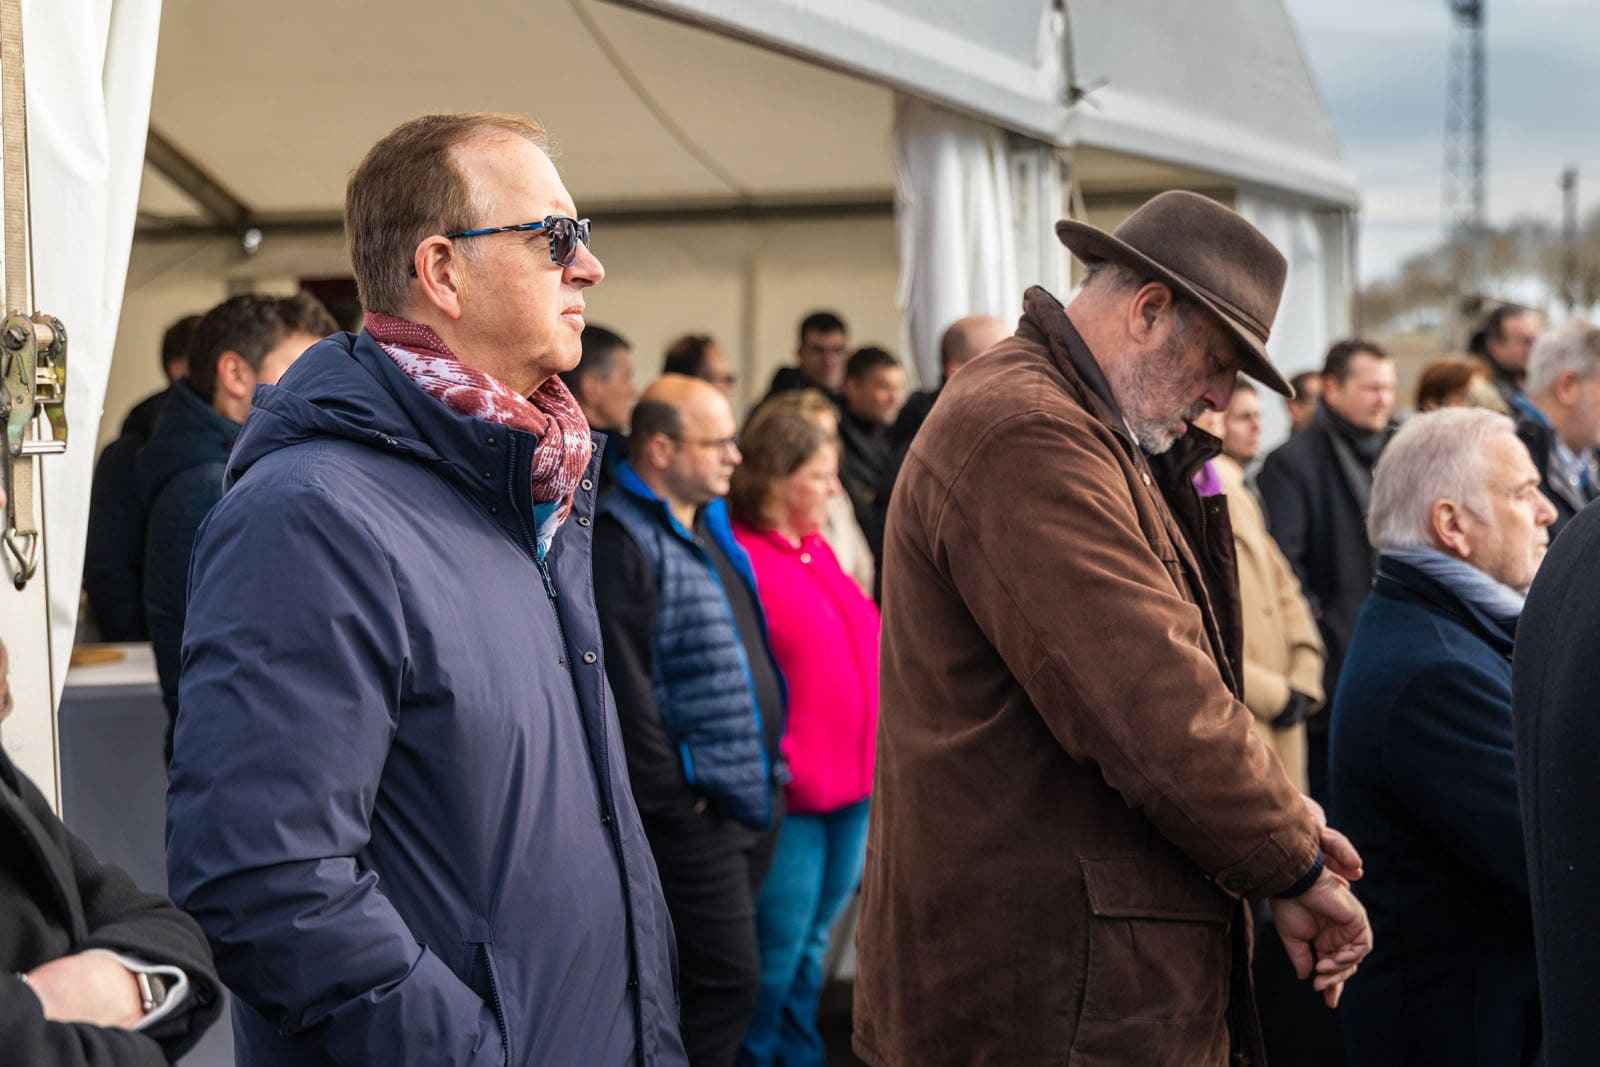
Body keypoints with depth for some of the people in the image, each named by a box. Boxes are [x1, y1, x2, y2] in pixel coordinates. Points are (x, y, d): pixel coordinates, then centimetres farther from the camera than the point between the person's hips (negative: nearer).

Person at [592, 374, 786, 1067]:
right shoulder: (622, 538, -15)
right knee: (725, 982, -8)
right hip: (692, 811, -9)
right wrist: (670, 795, -18)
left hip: (751, 801, 9)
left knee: (723, 980, 15)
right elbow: (624, 684, -20)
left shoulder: (707, 526, 16)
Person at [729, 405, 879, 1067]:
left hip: (850, 783, 9)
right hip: (793, 791, -8)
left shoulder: (817, 551, 14)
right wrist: (780, 765, -17)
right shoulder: (744, 558, -15)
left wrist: (873, 756, 18)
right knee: (779, 948, -2)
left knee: (813, 943, 17)